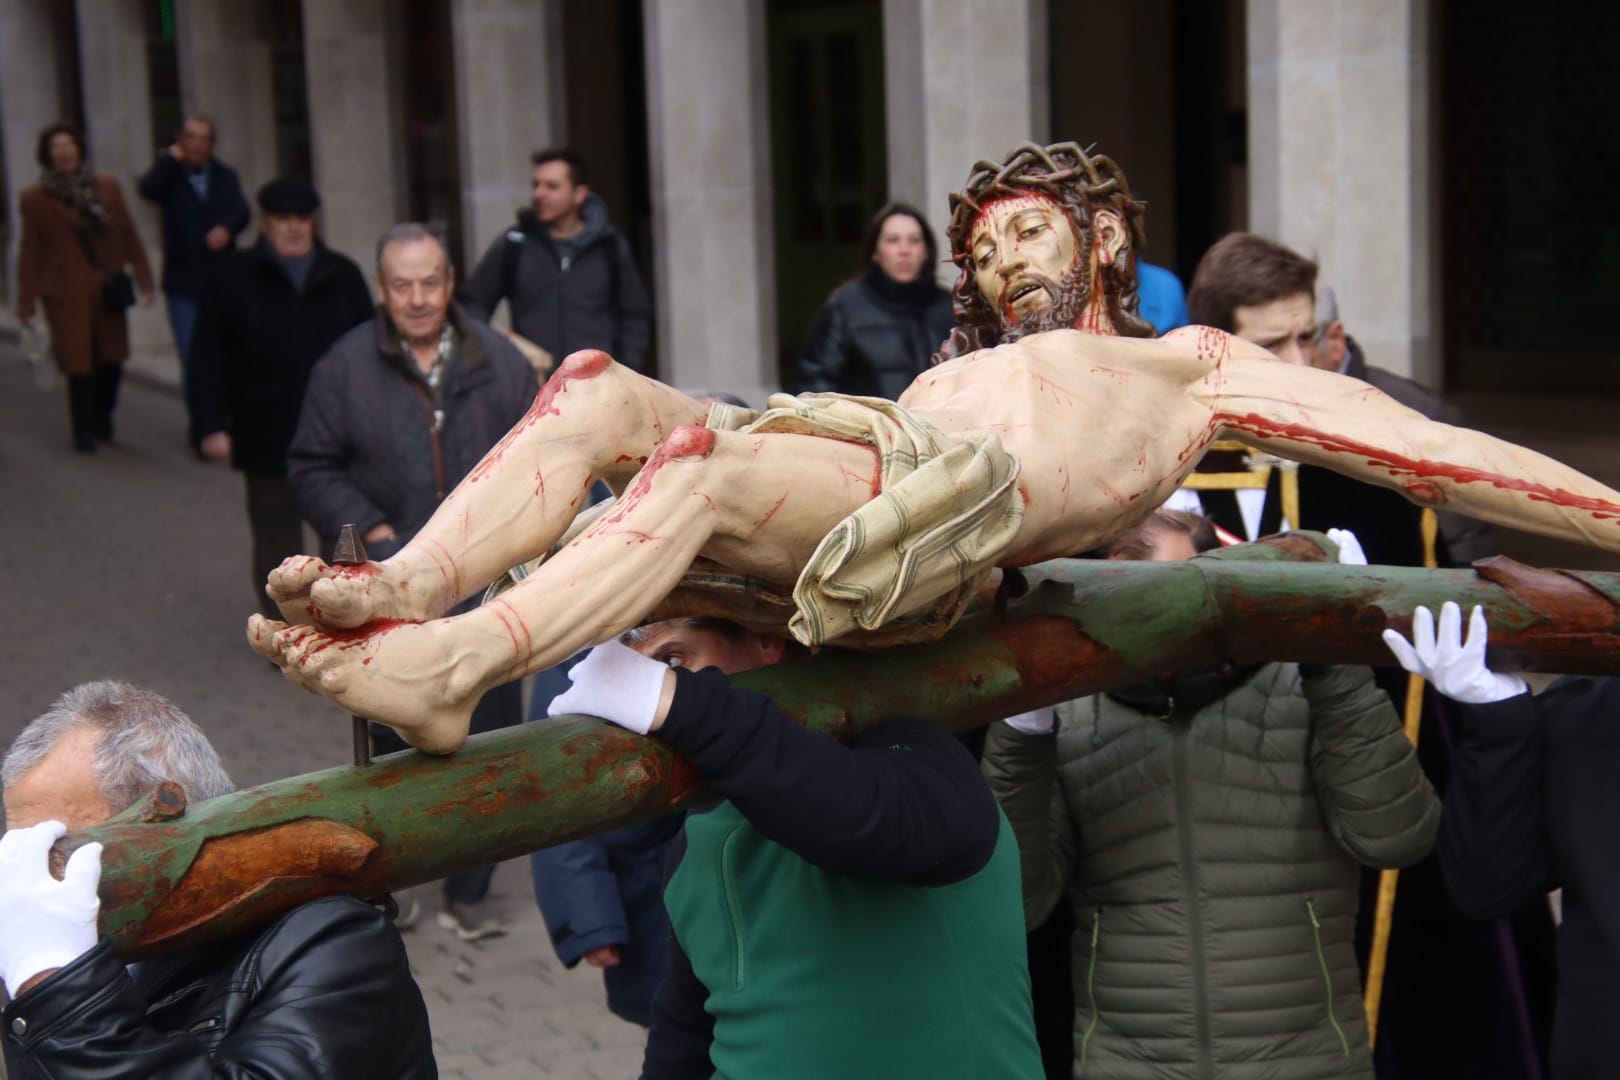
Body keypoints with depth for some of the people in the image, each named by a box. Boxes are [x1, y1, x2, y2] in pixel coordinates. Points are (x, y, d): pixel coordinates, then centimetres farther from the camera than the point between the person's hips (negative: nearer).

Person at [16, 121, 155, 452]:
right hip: (66, 293, -3)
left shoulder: (107, 188, 7)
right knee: (80, 363, -4)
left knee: (111, 359, 6)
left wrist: (143, 277, 2)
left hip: (107, 289, 3)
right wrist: (27, 300, 0)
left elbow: (128, 236, 8)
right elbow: (30, 251, 1)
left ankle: (102, 420, 29)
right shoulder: (35, 198, 0)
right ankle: (84, 431, 11)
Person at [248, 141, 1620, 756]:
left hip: (928, 515, -7)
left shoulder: (1191, 364, 24)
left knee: (704, 453, -33)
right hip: (838, 477, 7)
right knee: (597, 384, -14)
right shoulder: (956, 372, 41)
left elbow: (1427, 448, 18)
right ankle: (398, 591, -27)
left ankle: (444, 673, -40)